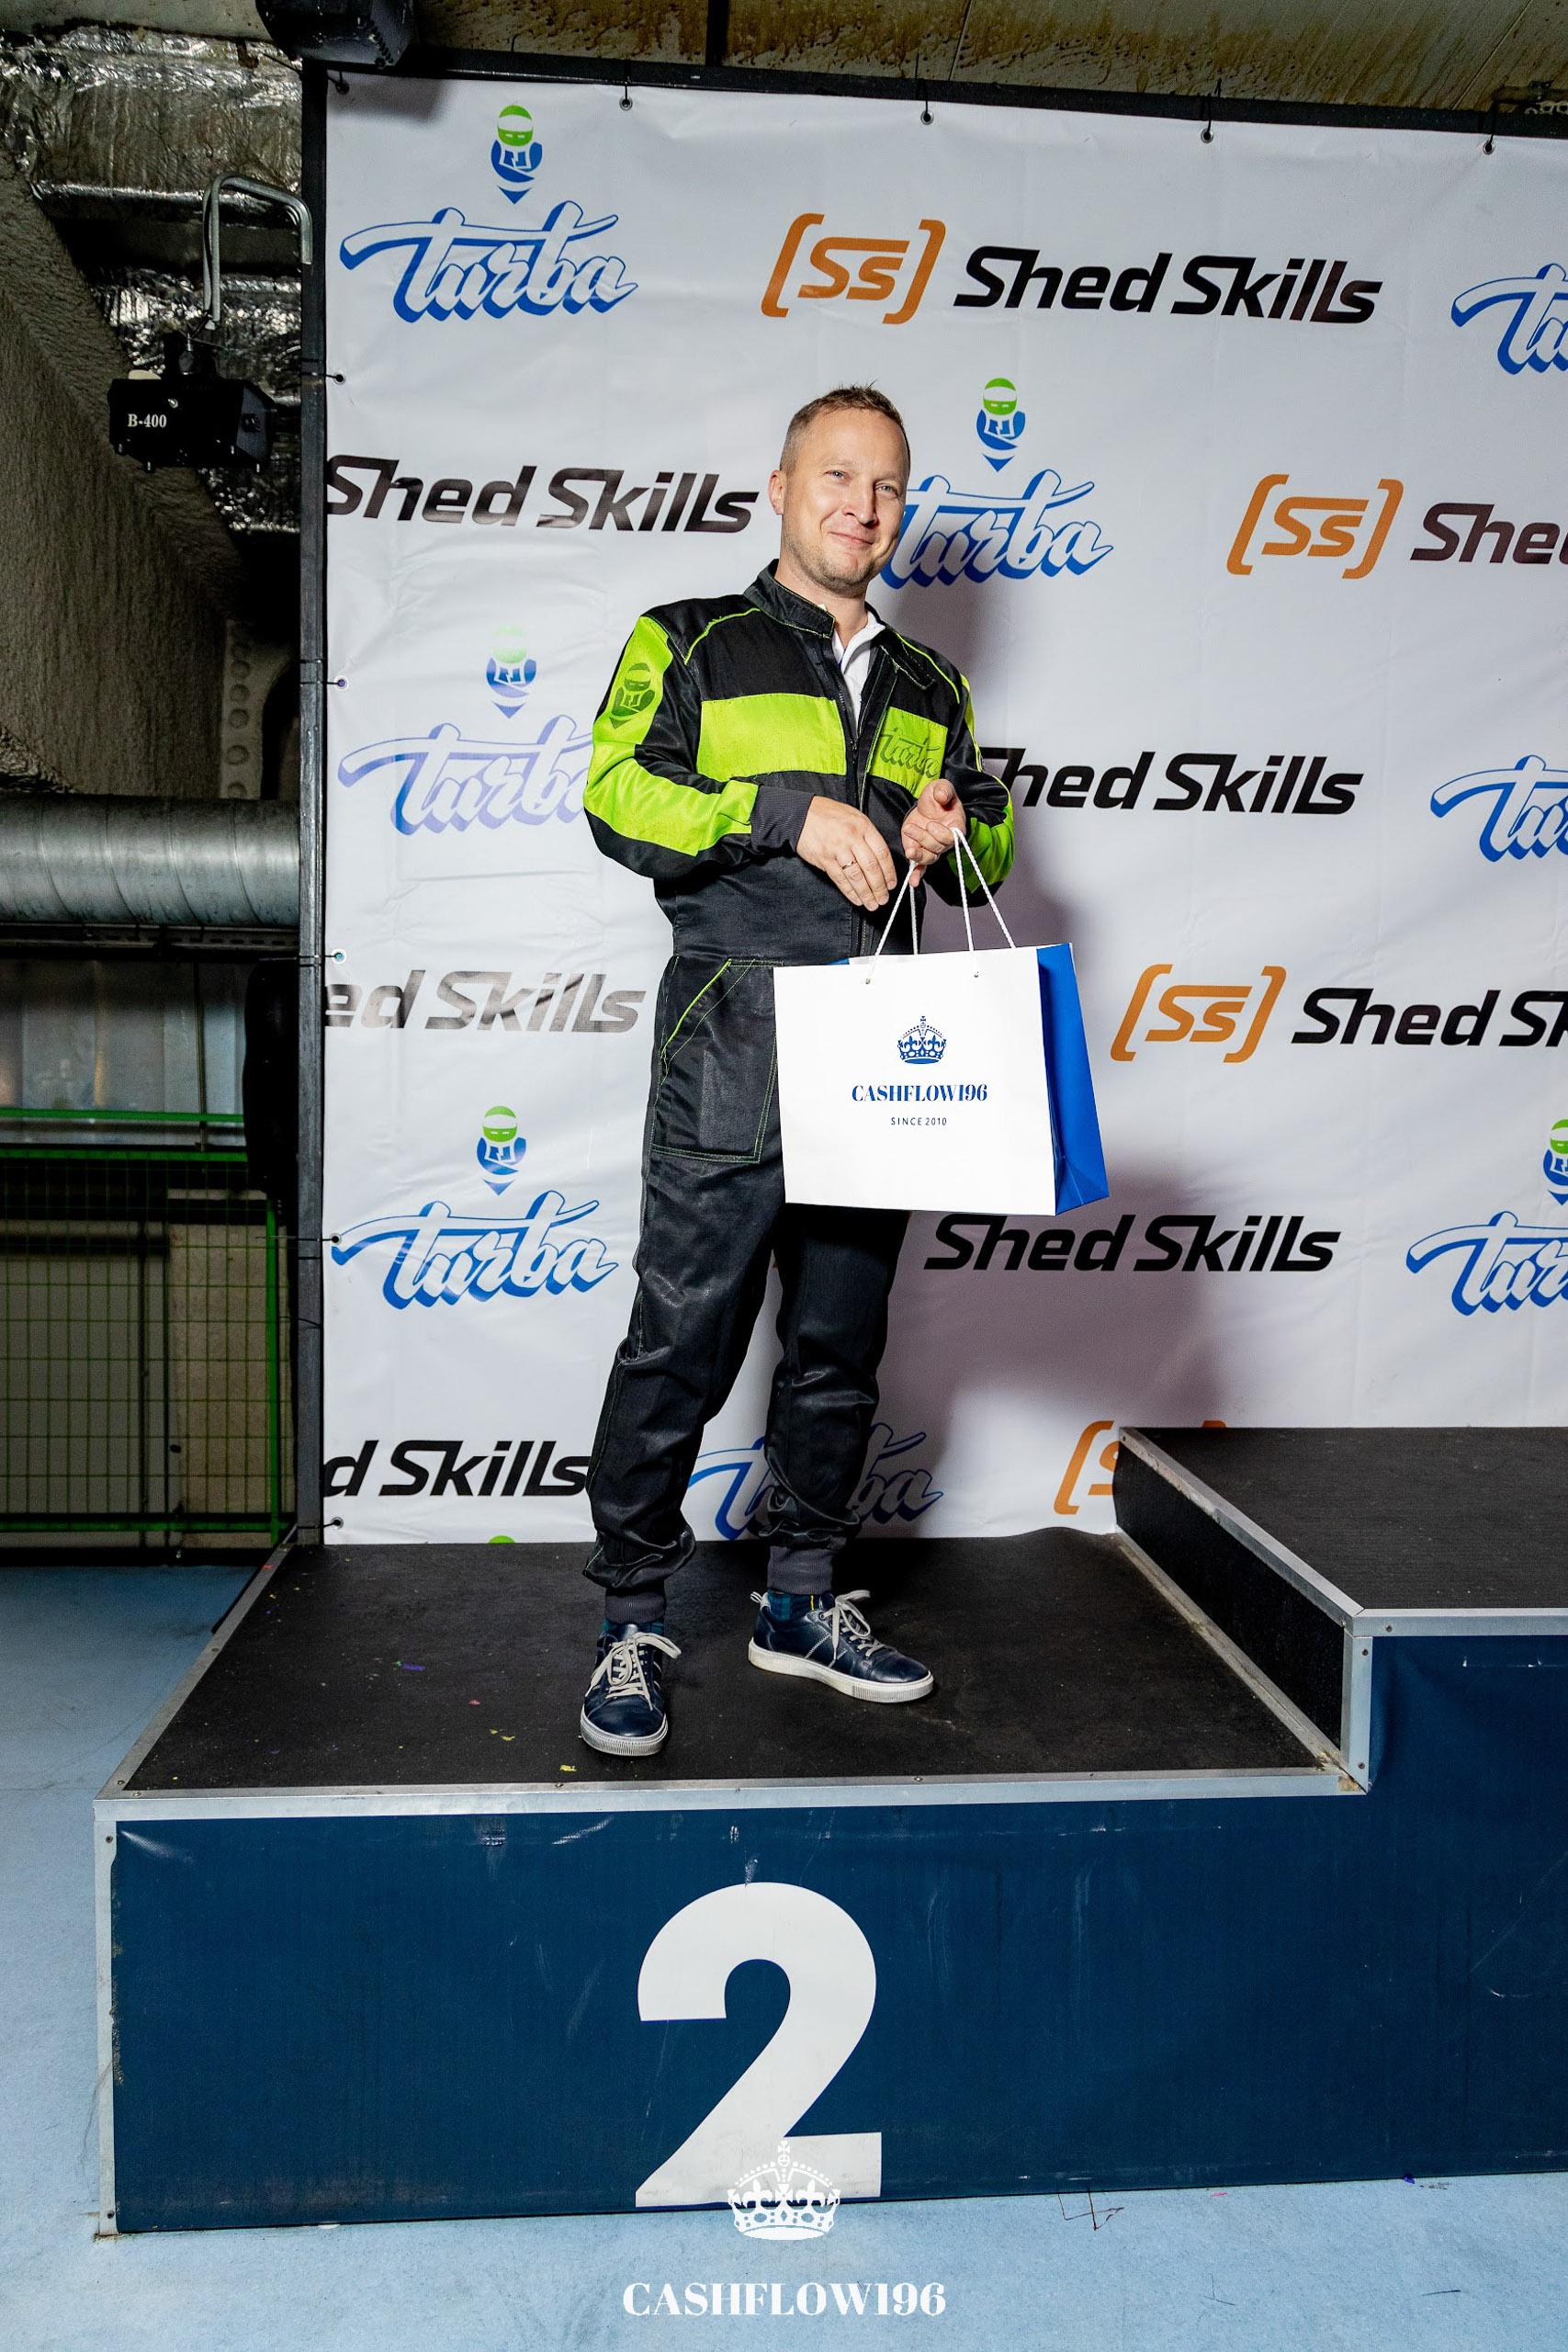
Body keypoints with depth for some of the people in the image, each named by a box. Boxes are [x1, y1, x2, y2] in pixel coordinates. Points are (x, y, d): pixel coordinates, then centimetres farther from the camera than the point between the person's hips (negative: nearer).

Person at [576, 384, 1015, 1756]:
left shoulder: (930, 687, 22)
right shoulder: (692, 644, 8)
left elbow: (992, 845, 26)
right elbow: (619, 796, -5)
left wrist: (950, 832, 2)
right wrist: (792, 810, -15)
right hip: (734, 1038, -5)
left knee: (843, 1336, 9)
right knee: (684, 1334, -6)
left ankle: (803, 1602, 23)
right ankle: (634, 1623, 8)